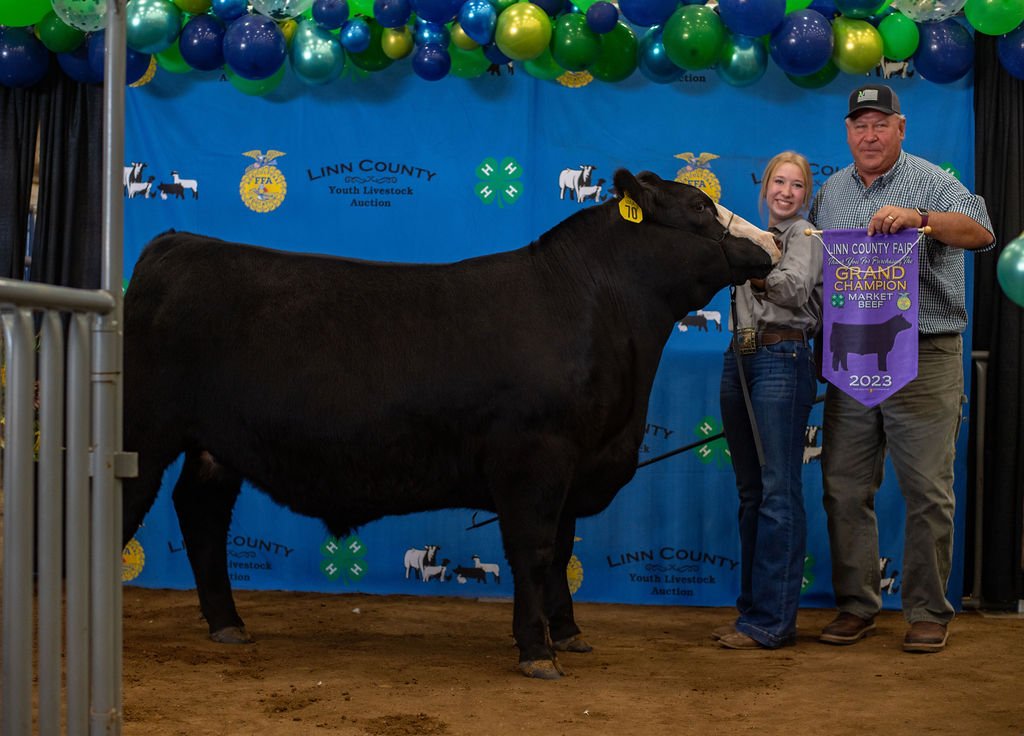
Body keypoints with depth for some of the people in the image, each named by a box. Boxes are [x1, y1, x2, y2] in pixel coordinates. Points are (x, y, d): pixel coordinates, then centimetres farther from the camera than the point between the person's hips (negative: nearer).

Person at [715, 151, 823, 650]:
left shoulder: (804, 235, 1)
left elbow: (794, 289, -15)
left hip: (781, 361, -8)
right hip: (740, 361, 8)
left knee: (778, 492, -9)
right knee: (750, 493, 10)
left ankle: (772, 622, -9)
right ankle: (752, 609, 17)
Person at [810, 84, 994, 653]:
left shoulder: (931, 182, 0)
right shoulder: (830, 193, 16)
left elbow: (980, 232, -16)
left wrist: (918, 217, -31)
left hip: (923, 357, -5)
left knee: (928, 490, -2)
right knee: (845, 488, 6)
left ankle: (929, 611, 9)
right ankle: (857, 606, 17)